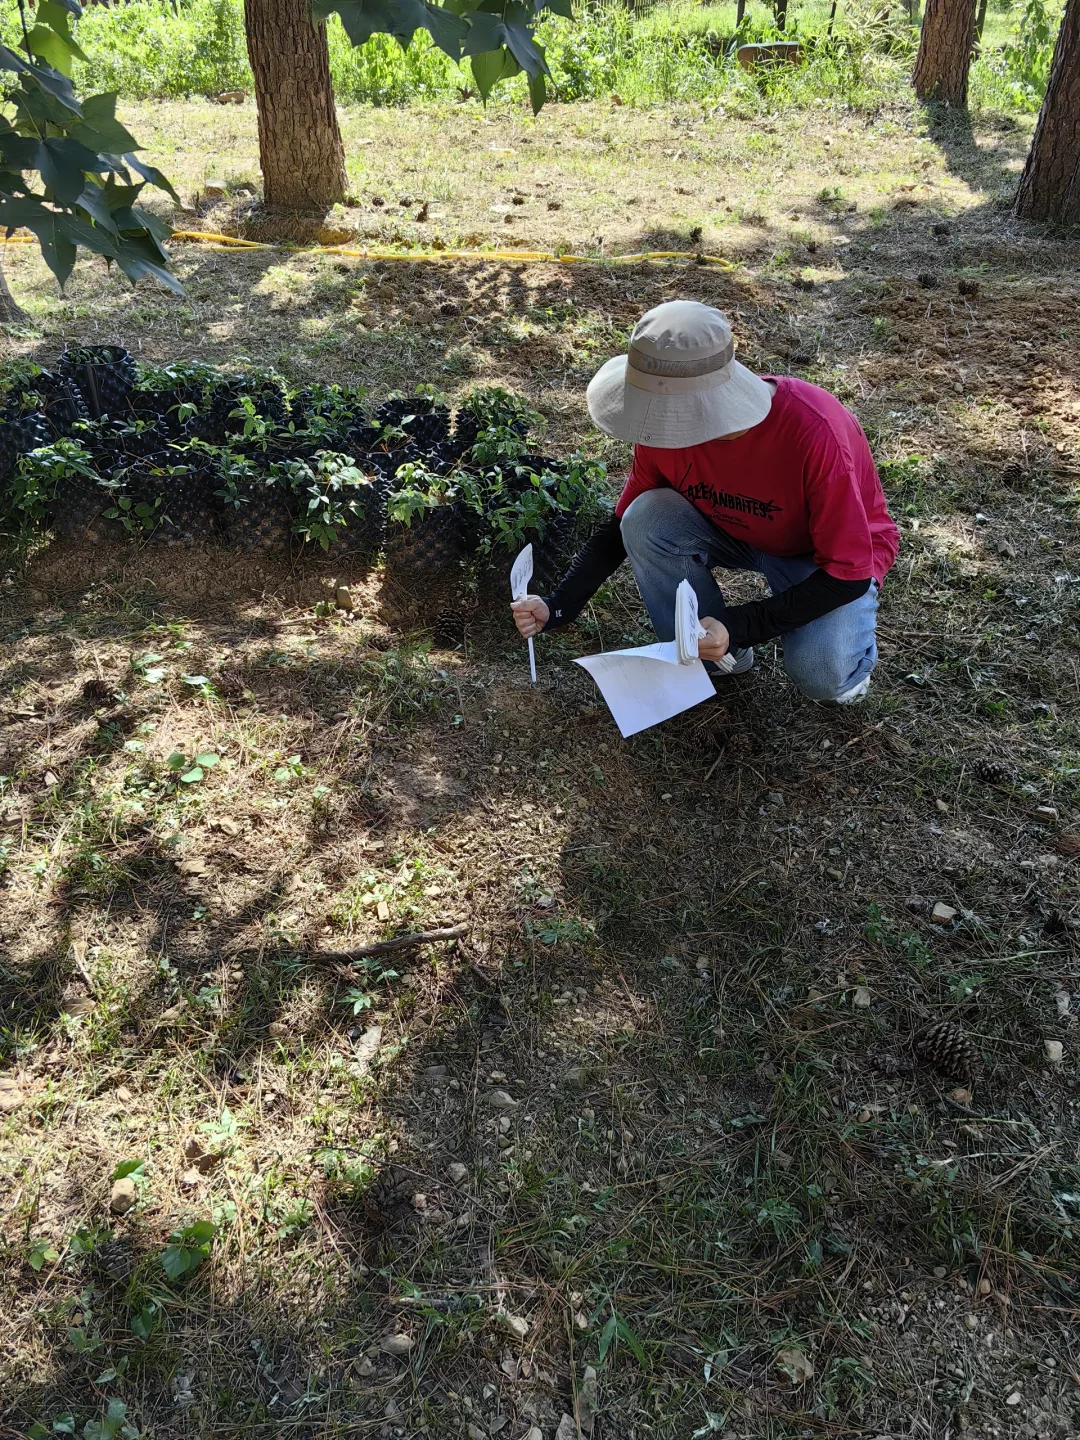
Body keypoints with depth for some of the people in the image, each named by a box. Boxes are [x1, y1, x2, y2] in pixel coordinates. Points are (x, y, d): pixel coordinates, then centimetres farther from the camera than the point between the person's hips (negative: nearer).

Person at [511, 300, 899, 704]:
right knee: (646, 521, -24)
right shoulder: (669, 425, -21)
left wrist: (738, 627, -35)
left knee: (821, 675, -32)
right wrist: (557, 608, -19)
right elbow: (622, 527, -6)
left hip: (833, 560, -4)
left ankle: (847, 642, 7)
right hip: (738, 534, 5)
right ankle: (713, 654, -3)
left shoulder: (816, 432, -36)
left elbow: (847, 572, -28)